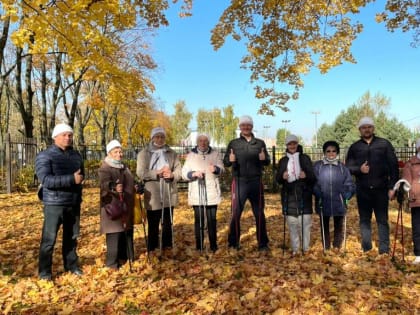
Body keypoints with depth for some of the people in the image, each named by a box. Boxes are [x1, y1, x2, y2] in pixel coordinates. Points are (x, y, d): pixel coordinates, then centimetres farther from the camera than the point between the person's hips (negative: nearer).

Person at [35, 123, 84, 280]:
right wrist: (71, 179, -24)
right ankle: (44, 271, 16)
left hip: (74, 203, 5)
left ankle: (72, 265, 28)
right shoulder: (44, 156, -7)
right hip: (54, 204, -5)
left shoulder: (76, 155, 9)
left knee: (72, 237, 14)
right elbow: (46, 179, -19)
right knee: (49, 239, 1)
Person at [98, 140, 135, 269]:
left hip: (126, 206, 8)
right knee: (115, 233, -6)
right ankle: (112, 262, 5)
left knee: (127, 232, 16)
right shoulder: (105, 169, -13)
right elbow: (104, 183, -32)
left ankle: (125, 257, 30)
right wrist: (114, 187, -51)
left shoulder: (124, 167, 14)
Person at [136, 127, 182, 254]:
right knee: (153, 225, 8)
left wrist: (172, 175, -19)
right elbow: (141, 173, -9)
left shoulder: (172, 153, 9)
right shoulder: (143, 153, 1)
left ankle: (167, 249, 28)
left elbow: (179, 170, 3)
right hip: (152, 196, -2)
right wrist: (157, 172, -20)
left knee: (168, 224, 14)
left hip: (169, 195, 3)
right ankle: (152, 252, 20)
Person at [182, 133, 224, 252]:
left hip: (211, 193, 1)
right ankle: (199, 246, 14)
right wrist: (193, 173, -20)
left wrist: (216, 169, -28)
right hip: (196, 194, 0)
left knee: (212, 220, 6)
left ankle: (213, 245, 18)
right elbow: (184, 173, 1)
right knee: (199, 220, 3)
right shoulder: (191, 155, 6)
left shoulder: (215, 154, 8)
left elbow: (222, 169, -4)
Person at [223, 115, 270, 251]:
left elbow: (267, 162, 6)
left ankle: (263, 243, 20)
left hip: (256, 182, 1)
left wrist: (264, 158, -18)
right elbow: (225, 162, -1)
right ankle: (233, 242, 15)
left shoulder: (260, 143, 7)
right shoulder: (233, 143, 5)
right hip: (239, 182, -1)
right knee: (236, 213, 2)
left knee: (259, 213, 8)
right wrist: (230, 160, -24)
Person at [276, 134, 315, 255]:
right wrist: (282, 176, -15)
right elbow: (277, 179, 8)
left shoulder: (305, 158, 7)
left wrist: (306, 175, -18)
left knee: (305, 222, -3)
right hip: (289, 196, 1)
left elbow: (313, 175, 4)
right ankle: (295, 248, 15)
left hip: (304, 195, -1)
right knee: (292, 223, 3)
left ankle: (305, 247, 10)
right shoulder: (283, 160, 11)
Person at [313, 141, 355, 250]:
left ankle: (337, 249, 29)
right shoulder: (317, 166, -3)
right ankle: (326, 249, 27)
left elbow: (350, 185, 3)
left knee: (339, 228, 13)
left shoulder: (343, 167, 1)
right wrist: (318, 194, -16)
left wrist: (346, 195, -12)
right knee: (324, 228, 13)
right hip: (323, 204, -1)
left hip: (339, 204, 1)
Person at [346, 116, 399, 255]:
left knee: (382, 220, 4)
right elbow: (348, 167, 6)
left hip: (381, 188, -1)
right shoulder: (354, 147, 8)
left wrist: (392, 186, -5)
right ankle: (366, 250, 18)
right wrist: (359, 169, -15)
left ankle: (384, 250, 11)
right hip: (362, 190, 2)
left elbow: (393, 166, 1)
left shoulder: (384, 144, 4)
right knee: (364, 220, 9)